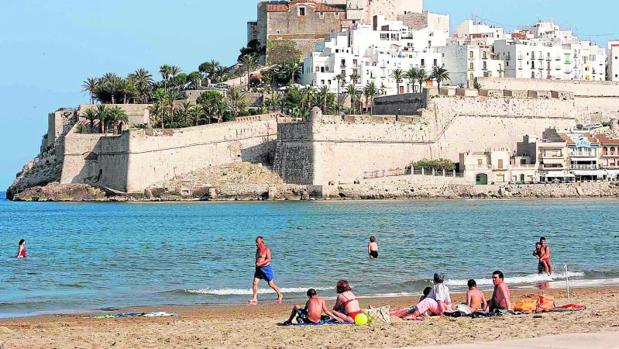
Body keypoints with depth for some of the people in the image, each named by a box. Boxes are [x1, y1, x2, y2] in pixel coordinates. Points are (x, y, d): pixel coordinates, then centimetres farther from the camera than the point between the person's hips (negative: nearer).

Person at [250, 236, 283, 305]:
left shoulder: (266, 249, -11)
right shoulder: (258, 250, 12)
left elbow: (269, 259, -19)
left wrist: (260, 264, -25)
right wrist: (256, 263, 5)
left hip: (266, 268, -7)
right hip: (258, 269, 7)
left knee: (271, 284, 4)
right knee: (255, 283, -6)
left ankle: (280, 295, 23)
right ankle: (255, 299, -7)